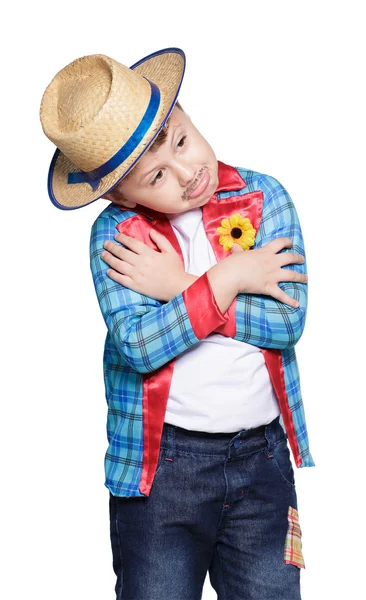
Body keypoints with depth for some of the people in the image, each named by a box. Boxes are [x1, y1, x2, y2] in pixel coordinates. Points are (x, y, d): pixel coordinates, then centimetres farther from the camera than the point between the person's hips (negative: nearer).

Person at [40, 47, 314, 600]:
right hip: (161, 460, -1)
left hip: (262, 455, 2)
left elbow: (288, 321, -12)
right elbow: (137, 345, -18)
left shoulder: (265, 198, -2)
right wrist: (227, 279, -16)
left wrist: (181, 286, -15)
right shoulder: (115, 232, -6)